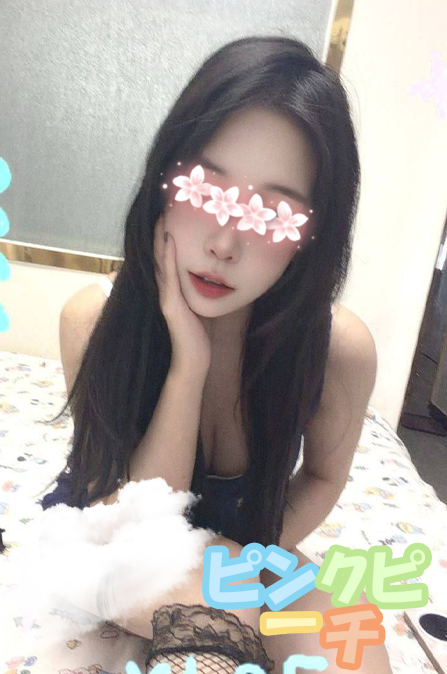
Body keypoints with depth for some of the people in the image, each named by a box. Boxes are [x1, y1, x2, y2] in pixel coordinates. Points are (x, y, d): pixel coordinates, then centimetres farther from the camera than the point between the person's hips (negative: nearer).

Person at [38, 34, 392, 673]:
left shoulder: (341, 348, -23)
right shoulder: (97, 317, -24)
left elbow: (323, 474, -3)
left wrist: (252, 557, -18)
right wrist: (189, 363, -35)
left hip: (236, 547, 2)